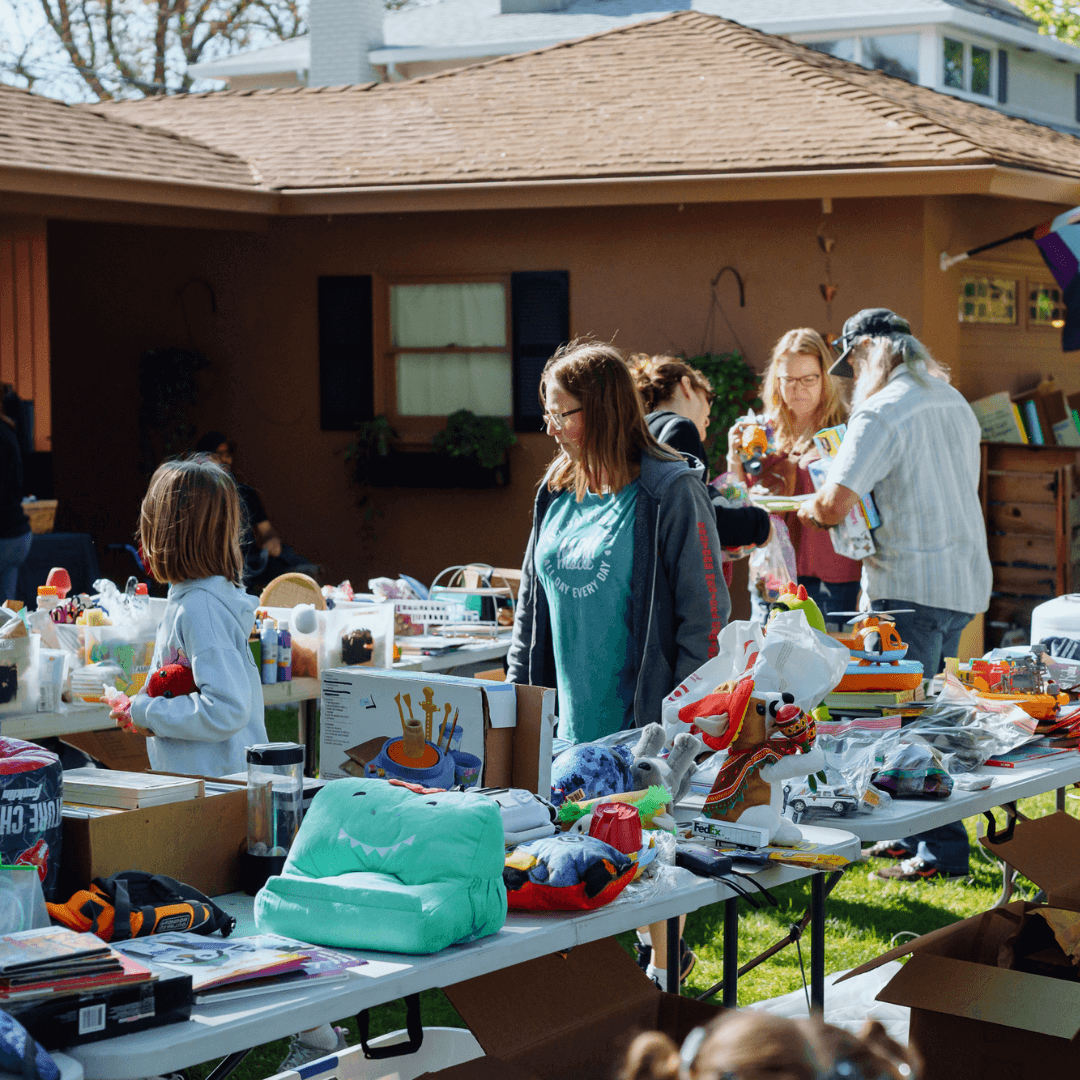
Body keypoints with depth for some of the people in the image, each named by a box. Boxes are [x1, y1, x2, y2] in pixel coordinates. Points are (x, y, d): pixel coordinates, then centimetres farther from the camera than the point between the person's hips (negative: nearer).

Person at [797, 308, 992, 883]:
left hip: (912, 585, -9)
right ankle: (913, 831, 23)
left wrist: (806, 508, 2)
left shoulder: (881, 413, -14)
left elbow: (833, 504, -19)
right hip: (966, 579, 9)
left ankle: (941, 850, 1)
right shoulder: (956, 404, 13)